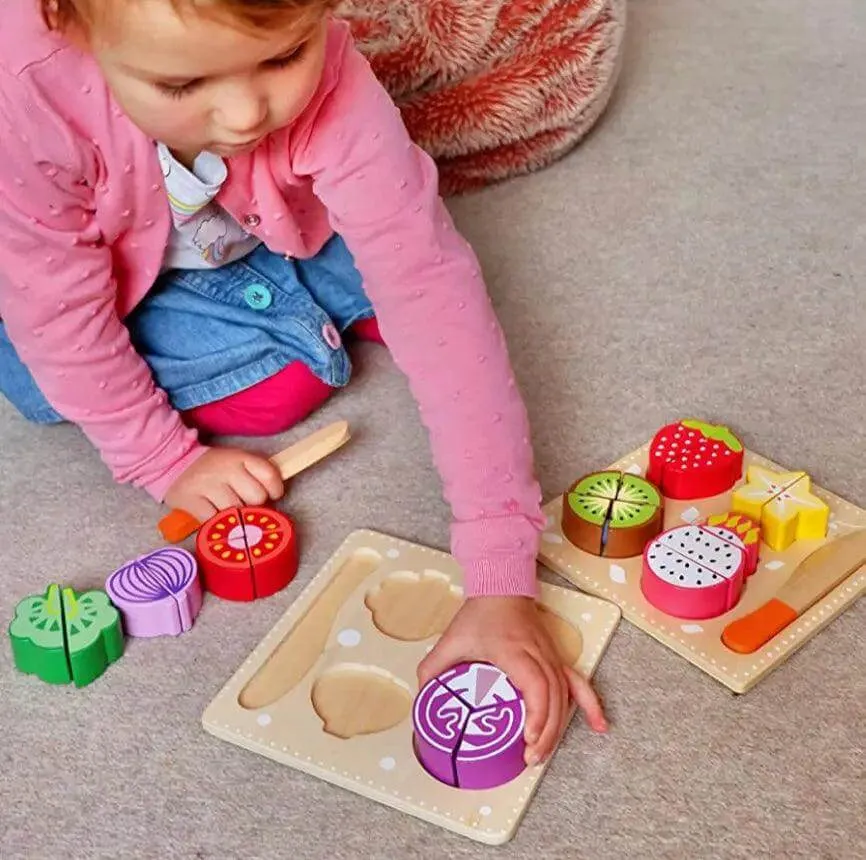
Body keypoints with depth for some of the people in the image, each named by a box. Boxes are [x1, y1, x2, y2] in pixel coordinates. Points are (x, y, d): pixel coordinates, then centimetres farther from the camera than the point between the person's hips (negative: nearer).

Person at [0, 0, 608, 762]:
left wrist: (501, 585, -46)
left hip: (268, 235, 3)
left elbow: (433, 303, -42)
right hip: (117, 282, -2)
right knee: (281, 384, -24)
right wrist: (163, 460, -21)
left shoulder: (336, 95, -38)